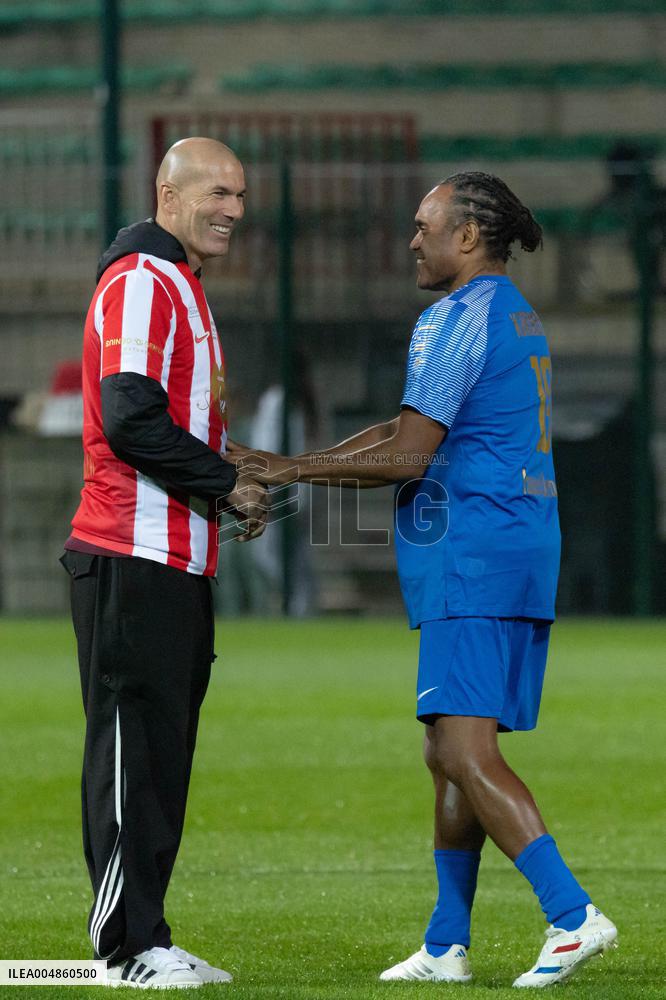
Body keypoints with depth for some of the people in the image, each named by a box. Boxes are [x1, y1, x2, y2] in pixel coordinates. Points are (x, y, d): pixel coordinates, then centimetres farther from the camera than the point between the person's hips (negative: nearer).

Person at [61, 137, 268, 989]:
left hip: (175, 565, 10)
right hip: (136, 564, -10)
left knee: (159, 752, 10)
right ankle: (132, 946, -8)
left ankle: (140, 941, 13)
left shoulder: (177, 285, 21)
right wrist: (225, 487, -12)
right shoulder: (142, 281, -11)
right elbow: (130, 420, -20)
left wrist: (231, 482, 12)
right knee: (134, 749, -9)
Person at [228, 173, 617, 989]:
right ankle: (446, 946, 16)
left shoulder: (457, 319, -11)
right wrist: (283, 469, 22)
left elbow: (408, 455, -17)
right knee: (448, 753, 13)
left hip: (474, 554, -10)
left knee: (466, 753, -15)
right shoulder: (516, 318, 20)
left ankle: (572, 914, -23)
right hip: (522, 547, 10)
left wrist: (291, 468, -8)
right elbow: (415, 431, 24)